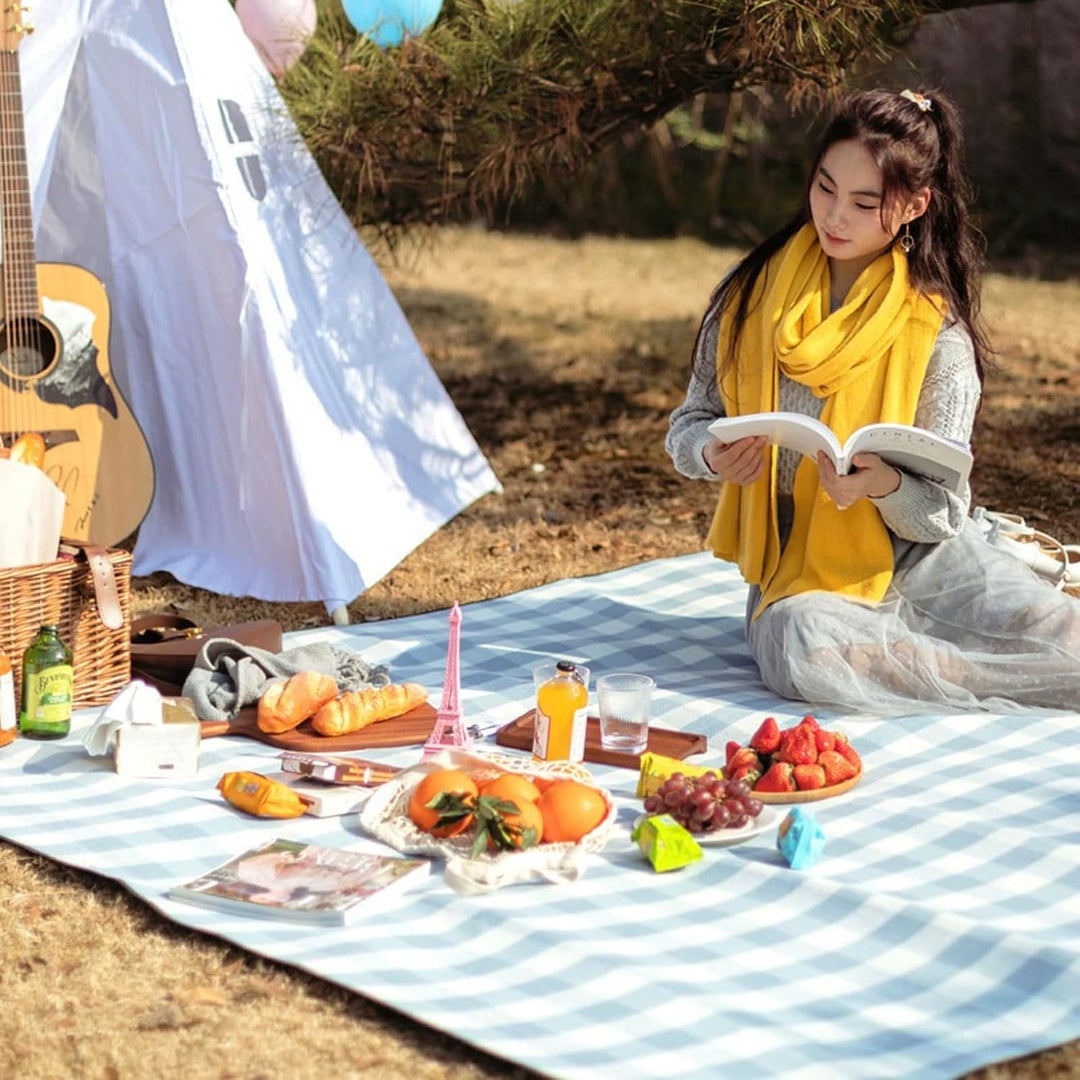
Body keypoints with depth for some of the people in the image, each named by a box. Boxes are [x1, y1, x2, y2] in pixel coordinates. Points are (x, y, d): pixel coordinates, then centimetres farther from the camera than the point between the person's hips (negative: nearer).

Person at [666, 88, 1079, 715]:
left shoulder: (938, 333, -5)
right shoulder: (752, 293, 1)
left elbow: (943, 514, -6)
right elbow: (690, 423, 8)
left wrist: (886, 485, -29)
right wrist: (713, 455, -16)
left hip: (922, 560, -1)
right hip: (798, 579, 2)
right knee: (802, 649, -37)